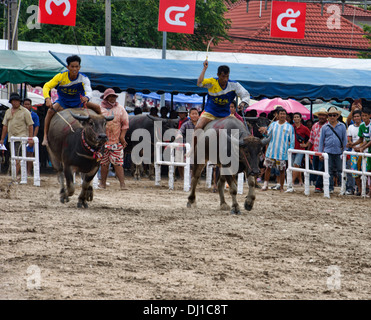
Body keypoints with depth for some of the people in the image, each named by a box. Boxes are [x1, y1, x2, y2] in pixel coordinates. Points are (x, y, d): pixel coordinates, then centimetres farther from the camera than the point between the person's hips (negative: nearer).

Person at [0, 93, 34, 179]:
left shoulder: (25, 111, 0)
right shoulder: (8, 112, 17)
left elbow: (30, 125, -2)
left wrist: (31, 138, -10)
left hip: (22, 137, -6)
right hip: (11, 138, 6)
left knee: (18, 158, -15)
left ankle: (15, 175, -20)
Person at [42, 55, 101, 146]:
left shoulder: (84, 78, -17)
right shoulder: (61, 76, -18)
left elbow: (89, 91, -33)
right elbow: (46, 86, -19)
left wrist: (86, 97, -58)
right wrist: (47, 99, -39)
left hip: (77, 102, 2)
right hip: (63, 102, -2)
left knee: (97, 107, -13)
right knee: (50, 111, -31)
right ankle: (45, 137, -26)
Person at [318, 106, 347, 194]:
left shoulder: (342, 126, 6)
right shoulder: (324, 127, 7)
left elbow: (345, 140, 8)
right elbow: (321, 141, 11)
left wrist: (344, 152, 3)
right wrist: (320, 153, 6)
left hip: (339, 152, -1)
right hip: (328, 151, 1)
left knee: (340, 170, -2)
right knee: (329, 171, 2)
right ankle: (330, 188, 8)